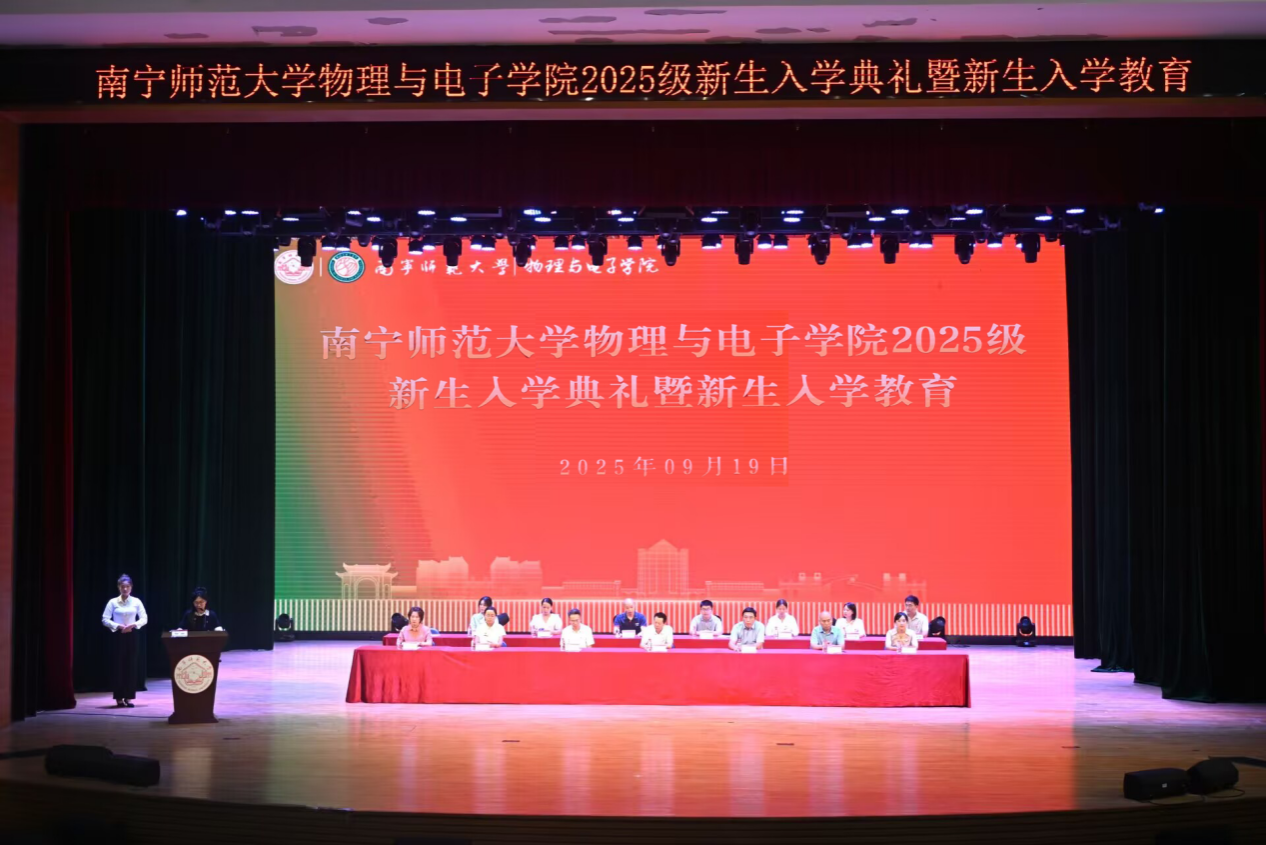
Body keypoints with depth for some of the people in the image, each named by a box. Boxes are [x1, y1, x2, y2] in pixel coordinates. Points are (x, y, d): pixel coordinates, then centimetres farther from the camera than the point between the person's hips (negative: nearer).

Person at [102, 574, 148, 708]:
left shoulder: (136, 602, 4)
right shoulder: (113, 602, -1)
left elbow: (144, 619, 4)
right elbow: (105, 619, -3)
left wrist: (133, 625, -14)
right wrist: (118, 626, -15)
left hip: (132, 635, 2)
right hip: (118, 636, -2)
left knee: (131, 666, 1)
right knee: (117, 665, -3)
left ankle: (128, 697, 6)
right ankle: (119, 698, 4)